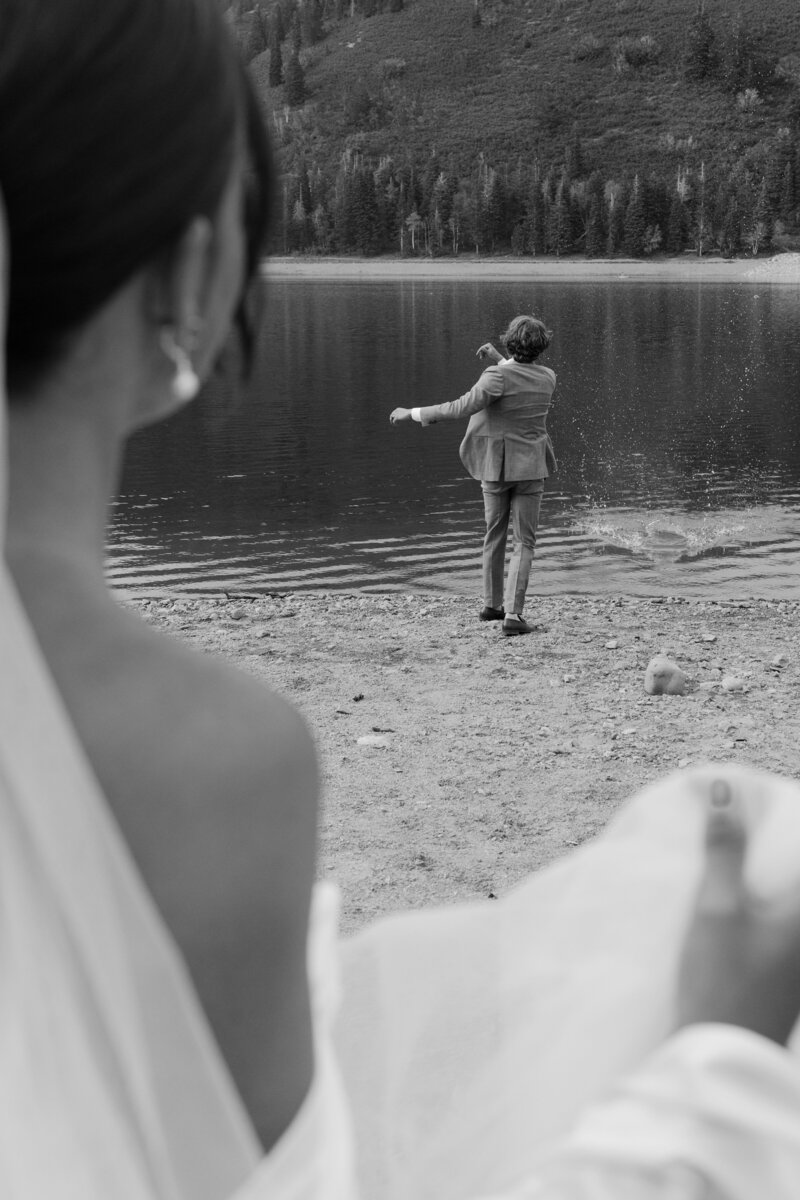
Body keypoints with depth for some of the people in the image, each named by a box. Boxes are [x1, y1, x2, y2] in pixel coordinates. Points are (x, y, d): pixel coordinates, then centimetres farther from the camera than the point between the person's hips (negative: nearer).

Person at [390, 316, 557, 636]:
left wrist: (412, 413, -19)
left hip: (496, 466, -1)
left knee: (495, 535, 19)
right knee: (524, 543, 3)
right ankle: (513, 614, -9)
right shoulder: (548, 377, -3)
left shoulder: (498, 376, -17)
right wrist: (498, 359, 19)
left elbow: (459, 409, -26)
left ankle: (492, 604, 31)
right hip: (530, 468, 1)